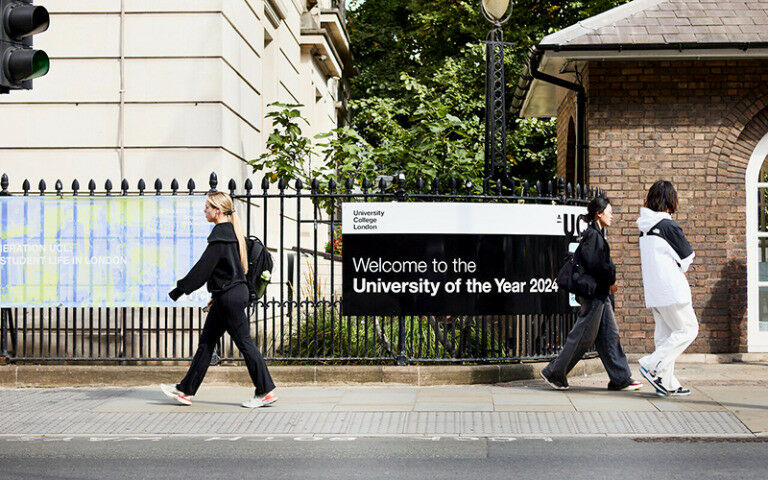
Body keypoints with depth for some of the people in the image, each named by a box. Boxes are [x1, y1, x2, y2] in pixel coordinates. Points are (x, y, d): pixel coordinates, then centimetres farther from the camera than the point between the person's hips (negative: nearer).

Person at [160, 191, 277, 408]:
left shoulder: (221, 236, -18)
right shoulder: (230, 232, 12)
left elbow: (203, 268, -18)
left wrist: (179, 290, -11)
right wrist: (217, 294, 26)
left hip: (230, 297, -10)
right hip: (229, 295, 10)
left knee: (244, 342, -4)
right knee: (206, 341, 11)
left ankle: (266, 392, 3)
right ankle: (186, 391, 16)